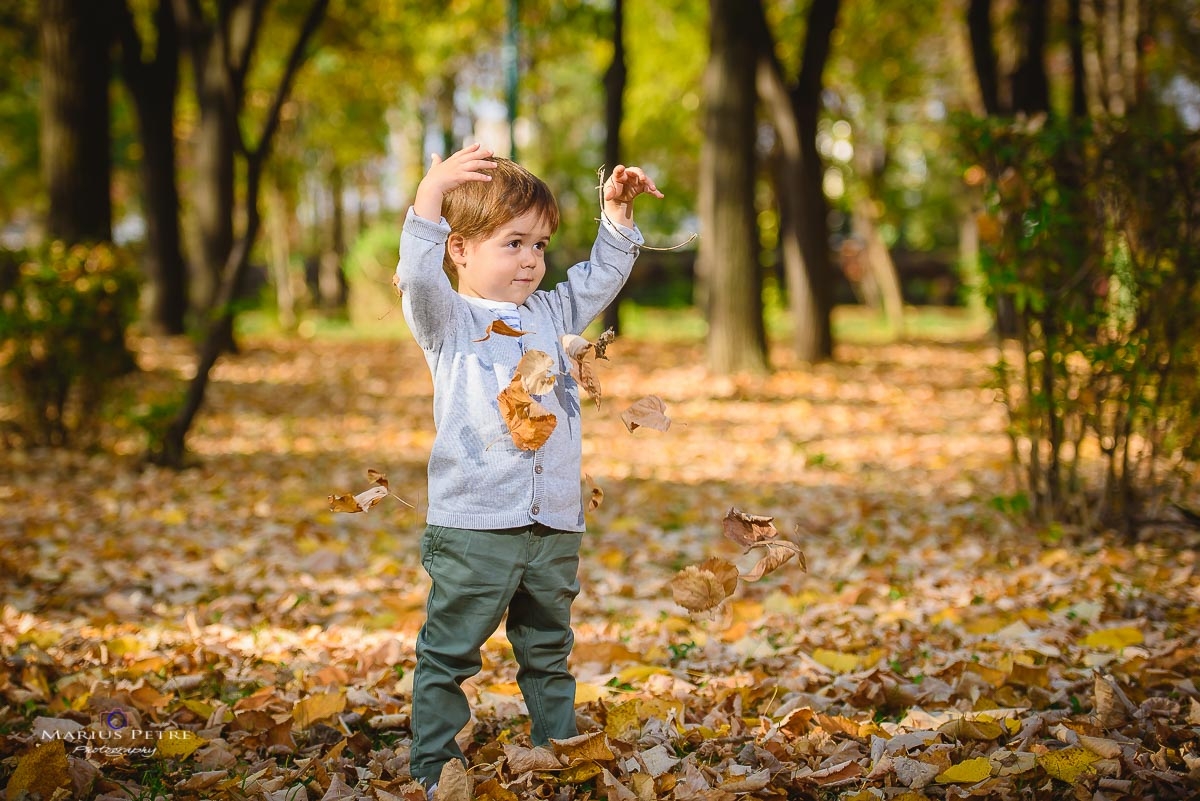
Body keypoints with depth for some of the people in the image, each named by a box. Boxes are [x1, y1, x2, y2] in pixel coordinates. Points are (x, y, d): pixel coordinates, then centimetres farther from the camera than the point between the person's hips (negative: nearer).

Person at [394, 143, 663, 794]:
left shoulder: (550, 314, 15)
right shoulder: (448, 320, -3)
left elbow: (599, 278, 21)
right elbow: (420, 278, -21)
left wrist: (616, 215, 7)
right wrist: (430, 198, -33)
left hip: (555, 524, 5)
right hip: (474, 523, -5)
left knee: (549, 653, 17)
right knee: (450, 652, 0)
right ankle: (433, 767, 10)